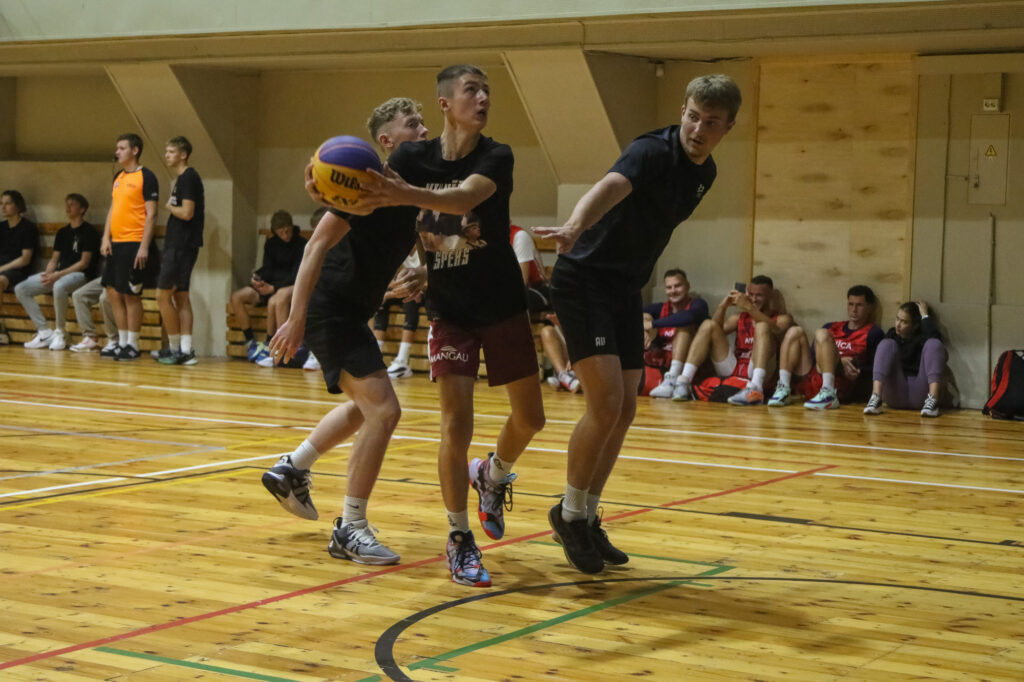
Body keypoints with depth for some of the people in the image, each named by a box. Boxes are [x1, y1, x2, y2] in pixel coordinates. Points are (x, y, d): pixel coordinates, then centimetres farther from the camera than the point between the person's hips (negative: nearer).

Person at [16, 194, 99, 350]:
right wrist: (47, 273, -4)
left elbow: (84, 263, -11)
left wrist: (58, 275, -18)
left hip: (79, 274, -8)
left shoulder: (89, 232, -3)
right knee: (21, 289, -8)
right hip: (58, 274, 8)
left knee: (59, 286, -42)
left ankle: (60, 333, -23)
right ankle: (44, 332, -8)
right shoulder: (62, 232, 20)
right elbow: (54, 259, 19)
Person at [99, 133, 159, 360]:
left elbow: (151, 214, -11)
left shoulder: (146, 177, -8)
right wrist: (106, 238, 7)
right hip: (116, 243, 8)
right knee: (112, 292, 8)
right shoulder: (118, 177, 15)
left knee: (130, 295, -4)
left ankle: (132, 346, 5)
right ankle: (122, 342, 17)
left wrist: (144, 247, -17)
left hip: (134, 244, -8)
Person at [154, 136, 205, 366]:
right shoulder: (181, 179, 17)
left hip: (181, 246, -10)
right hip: (177, 245, 10)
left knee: (163, 295, -7)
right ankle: (186, 350, 10)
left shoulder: (188, 178, -13)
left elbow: (187, 212, -21)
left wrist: (169, 207, -6)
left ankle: (175, 348, -1)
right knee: (180, 296, 9)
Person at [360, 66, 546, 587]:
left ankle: (493, 475, 41)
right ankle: (459, 539, 4)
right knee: (456, 424, -11)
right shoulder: (414, 156, -5)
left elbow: (465, 197, -32)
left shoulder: (495, 158, -12)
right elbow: (370, 196, -15)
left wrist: (405, 195, -51)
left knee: (529, 418, 9)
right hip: (450, 310, -1)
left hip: (504, 307, 1)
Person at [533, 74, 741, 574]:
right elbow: (610, 187, -42)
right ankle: (569, 513, 4)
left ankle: (587, 518, 22)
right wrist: (574, 227, -62)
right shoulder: (652, 152, -20)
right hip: (583, 281, -8)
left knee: (624, 411, 8)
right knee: (605, 403, -15)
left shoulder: (705, 172, 6)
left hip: (626, 290, 8)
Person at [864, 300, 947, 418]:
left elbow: (935, 338, -17)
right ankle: (875, 399, -34)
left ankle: (932, 400, -37)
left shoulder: (923, 337, 7)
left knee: (933, 343, -17)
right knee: (887, 344, -14)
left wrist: (925, 315, -7)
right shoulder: (892, 334, 15)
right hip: (894, 397, 2)